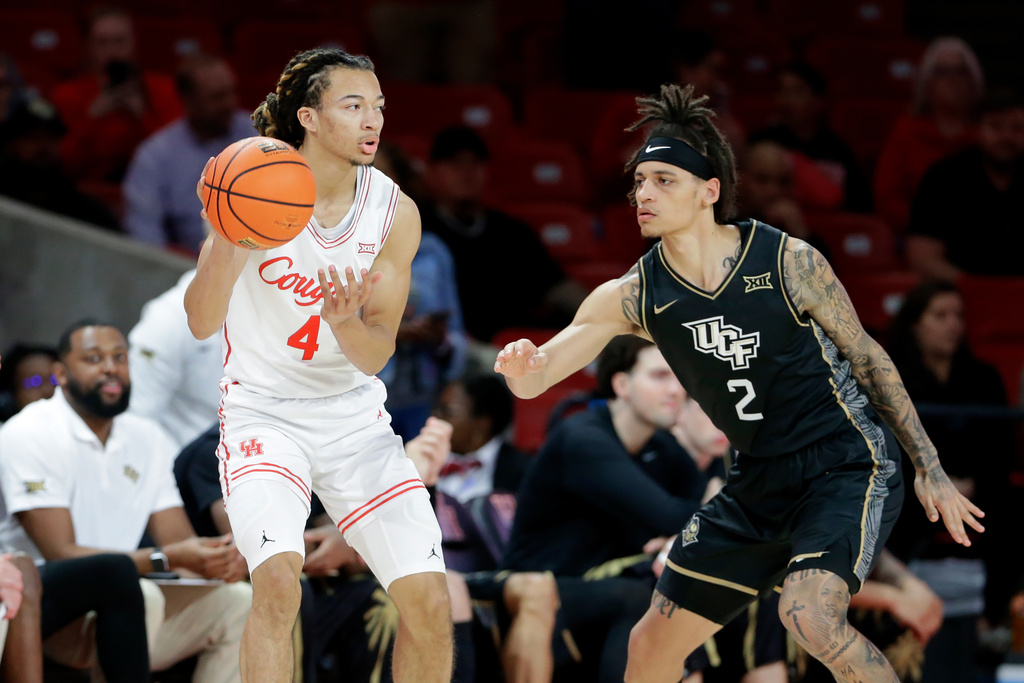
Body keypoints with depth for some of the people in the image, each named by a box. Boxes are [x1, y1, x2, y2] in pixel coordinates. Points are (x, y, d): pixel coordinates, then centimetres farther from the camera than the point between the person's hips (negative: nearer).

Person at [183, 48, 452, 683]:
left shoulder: (395, 212, -5)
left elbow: (376, 356, -4)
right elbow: (202, 323, -20)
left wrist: (346, 324, -27)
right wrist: (227, 243, -39)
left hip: (355, 415, 4)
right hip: (263, 409, -4)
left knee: (429, 601, -4)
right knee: (278, 581, -27)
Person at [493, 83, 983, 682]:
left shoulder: (788, 262, -14)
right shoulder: (632, 296, -6)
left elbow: (866, 357, -2)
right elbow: (536, 379, -11)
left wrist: (931, 469, 1)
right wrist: (526, 368, -37)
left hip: (849, 463, -5)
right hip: (762, 480, 5)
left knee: (811, 616, -31)